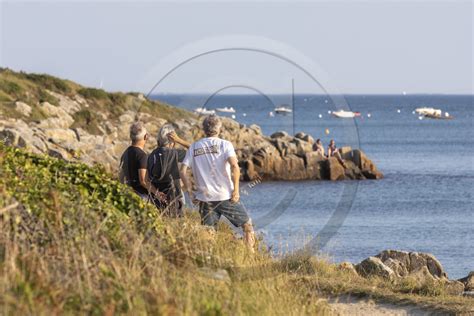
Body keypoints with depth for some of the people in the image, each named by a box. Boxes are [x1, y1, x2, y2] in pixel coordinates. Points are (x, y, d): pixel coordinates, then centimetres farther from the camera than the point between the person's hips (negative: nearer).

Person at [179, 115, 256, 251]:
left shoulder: (194, 147, 7)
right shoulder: (224, 144, -2)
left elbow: (183, 171, 0)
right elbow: (234, 166, -18)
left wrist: (190, 193, 6)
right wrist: (236, 190, -11)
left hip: (205, 198, 3)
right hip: (226, 196, -3)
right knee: (247, 225, 13)